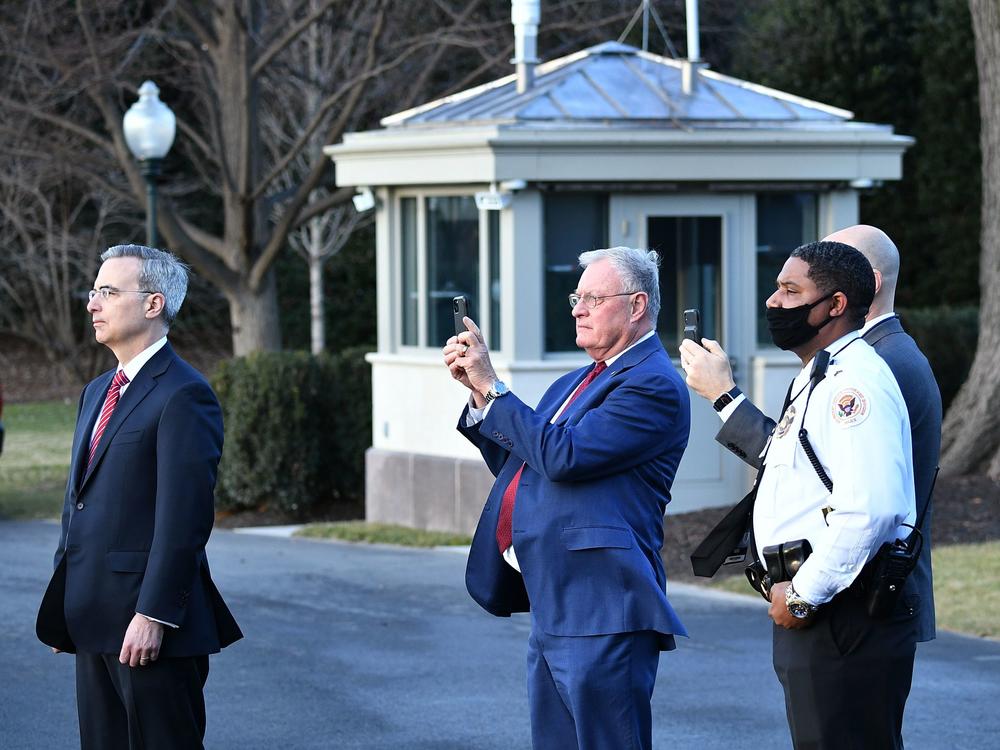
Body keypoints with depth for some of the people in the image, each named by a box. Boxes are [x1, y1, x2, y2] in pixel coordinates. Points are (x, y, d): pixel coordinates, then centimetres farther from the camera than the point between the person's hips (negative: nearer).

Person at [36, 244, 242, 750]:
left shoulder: (183, 395, -12)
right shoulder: (98, 392, 17)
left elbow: (184, 517, -18)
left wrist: (154, 615, -21)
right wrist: (65, 604, 16)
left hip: (150, 629, -9)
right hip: (94, 622, 9)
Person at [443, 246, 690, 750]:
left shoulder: (653, 385, -12)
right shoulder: (576, 383, 19)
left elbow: (562, 456, -21)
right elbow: (516, 463, 22)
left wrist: (491, 387, -13)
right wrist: (478, 390, 10)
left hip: (599, 612, -10)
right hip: (552, 607, 10)